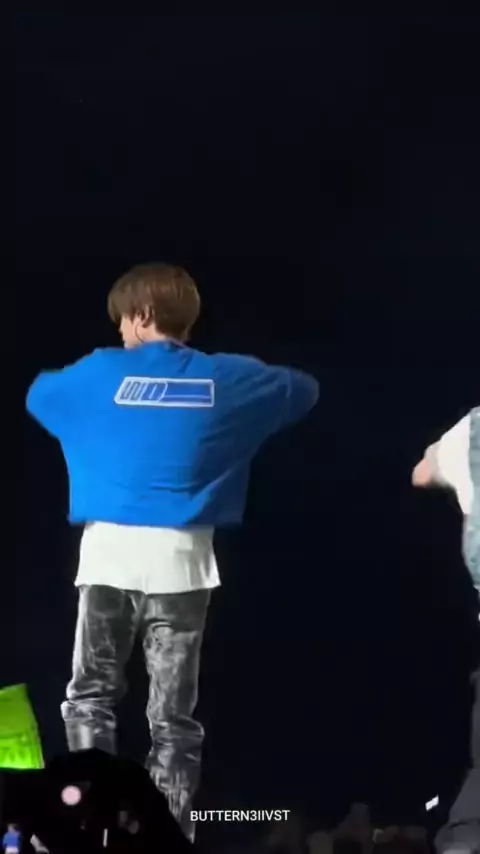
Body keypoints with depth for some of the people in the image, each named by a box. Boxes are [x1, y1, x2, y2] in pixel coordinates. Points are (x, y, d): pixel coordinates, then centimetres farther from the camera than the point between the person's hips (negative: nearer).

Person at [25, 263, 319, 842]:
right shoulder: (226, 379, 7)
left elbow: (36, 395, 26)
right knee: (173, 711, 4)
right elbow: (304, 390, 25)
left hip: (110, 552, 0)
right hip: (181, 557, 1)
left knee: (91, 697, 10)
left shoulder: (100, 372, 5)